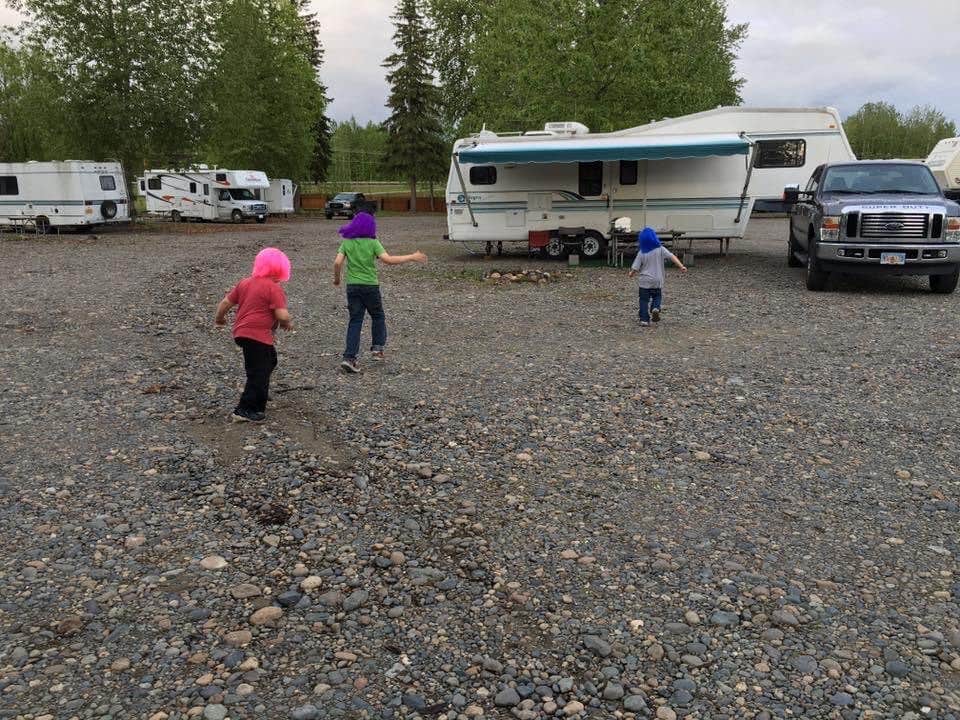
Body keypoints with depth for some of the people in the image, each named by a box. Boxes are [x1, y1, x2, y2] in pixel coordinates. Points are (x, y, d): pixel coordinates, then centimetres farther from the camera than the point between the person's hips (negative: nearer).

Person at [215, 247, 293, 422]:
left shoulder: (245, 282, 11)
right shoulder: (274, 288, -12)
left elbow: (226, 302, 15)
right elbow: (282, 315, -19)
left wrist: (219, 318, 32)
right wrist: (288, 323, 3)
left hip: (241, 332, 9)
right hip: (258, 336, -9)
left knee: (269, 361, 26)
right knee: (258, 373, -1)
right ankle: (244, 411, 1)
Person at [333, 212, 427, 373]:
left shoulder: (347, 243, 2)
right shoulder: (373, 243, -6)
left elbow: (337, 263, -7)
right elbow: (388, 259, -17)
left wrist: (337, 278, 11)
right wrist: (412, 257, -11)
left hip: (352, 286, 3)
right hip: (370, 286, -2)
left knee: (355, 321, 3)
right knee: (378, 317, 20)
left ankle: (349, 357, -6)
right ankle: (377, 348, 15)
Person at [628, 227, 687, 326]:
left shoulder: (641, 253, -7)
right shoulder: (660, 250, -4)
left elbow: (635, 268, -6)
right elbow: (672, 257, -13)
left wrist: (631, 273, 14)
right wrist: (681, 266, -15)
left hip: (645, 281, -1)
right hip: (657, 281, 1)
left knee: (644, 300, 6)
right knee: (657, 296, 19)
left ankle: (644, 320, 0)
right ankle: (656, 308, -10)